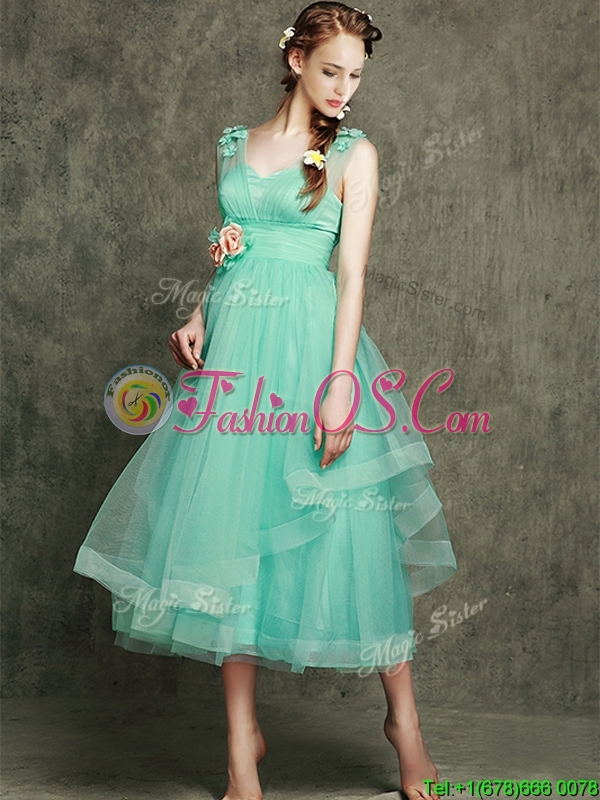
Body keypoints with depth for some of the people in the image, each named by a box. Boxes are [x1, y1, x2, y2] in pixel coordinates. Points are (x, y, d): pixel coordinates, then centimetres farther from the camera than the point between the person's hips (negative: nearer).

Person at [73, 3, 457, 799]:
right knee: (225, 531, 0)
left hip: (310, 341, -3)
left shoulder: (354, 153, 4)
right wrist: (198, 318, 3)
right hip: (231, 344, 3)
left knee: (349, 531, -4)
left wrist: (342, 382, -15)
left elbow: (352, 270, -5)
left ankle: (404, 717, 15)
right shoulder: (234, 144, 15)